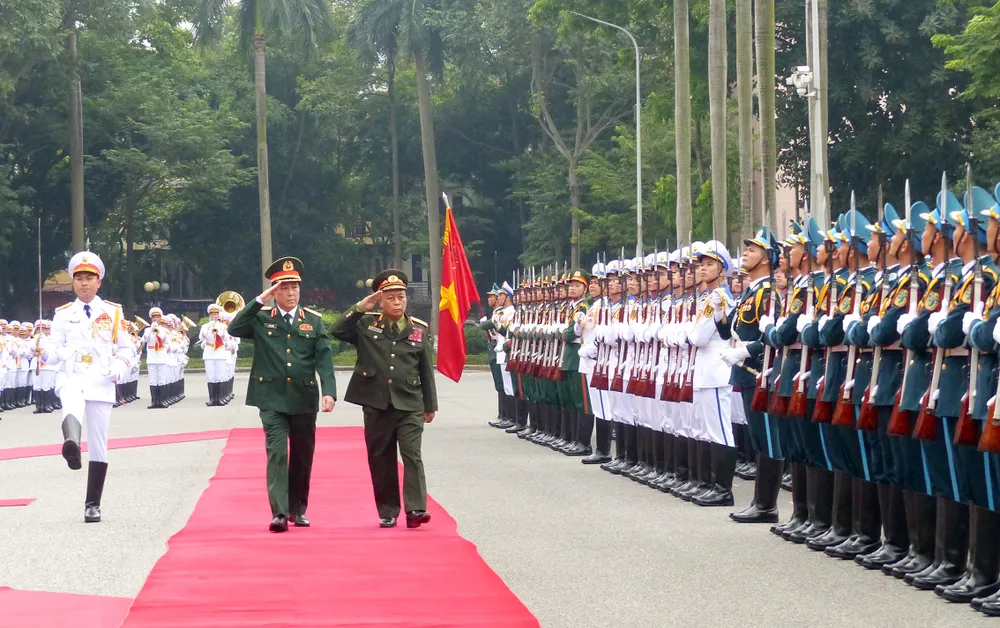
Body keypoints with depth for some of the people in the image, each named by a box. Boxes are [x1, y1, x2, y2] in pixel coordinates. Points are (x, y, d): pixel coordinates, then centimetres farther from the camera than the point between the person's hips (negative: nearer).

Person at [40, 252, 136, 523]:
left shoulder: (113, 313, 10)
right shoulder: (63, 315, 11)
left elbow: (126, 349, 12)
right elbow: (56, 350, 7)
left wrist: (119, 369, -8)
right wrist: (45, 352, -16)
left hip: (101, 383, 1)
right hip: (71, 378, -1)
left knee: (98, 446, 2)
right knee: (72, 404, -39)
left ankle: (92, 504, 12)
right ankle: (71, 445, -69)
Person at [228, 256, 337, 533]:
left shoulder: (313, 321, 6)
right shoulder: (261, 318, 3)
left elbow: (324, 359, -1)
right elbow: (234, 329, -14)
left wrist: (329, 392, -15)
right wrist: (258, 301, -17)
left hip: (304, 399, 2)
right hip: (272, 400, -2)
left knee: (302, 457, 11)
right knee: (277, 453, -12)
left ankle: (298, 509, 26)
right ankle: (279, 513, -16)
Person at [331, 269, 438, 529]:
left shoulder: (419, 329, 6)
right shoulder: (367, 324, 5)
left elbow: (426, 369, 9)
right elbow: (338, 331, -6)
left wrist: (430, 405, 10)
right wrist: (360, 308, -10)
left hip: (410, 404, -1)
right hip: (376, 404, 1)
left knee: (412, 454, -11)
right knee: (381, 459, 6)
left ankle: (415, 509, -14)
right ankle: (388, 512, 14)